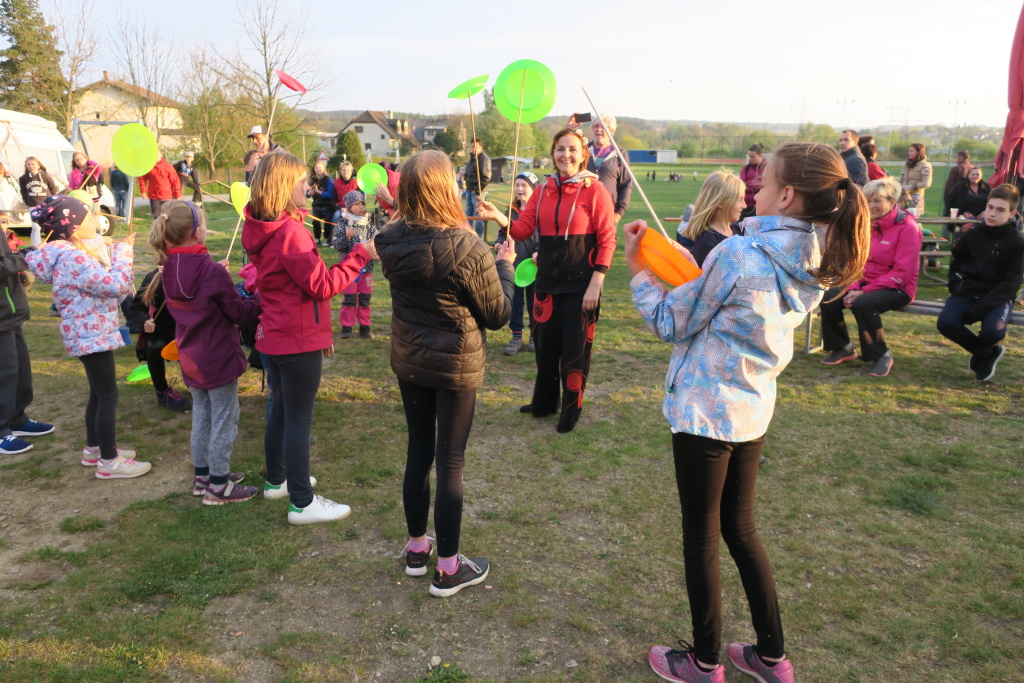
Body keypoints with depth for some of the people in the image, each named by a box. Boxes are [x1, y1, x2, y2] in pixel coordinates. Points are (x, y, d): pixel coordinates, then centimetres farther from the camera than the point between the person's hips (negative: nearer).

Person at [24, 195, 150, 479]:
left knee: (98, 393, 20)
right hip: (92, 335, -11)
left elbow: (99, 283, 18)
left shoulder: (68, 253, 10)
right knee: (108, 395, -3)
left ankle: (94, 448, 33)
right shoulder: (75, 258, -23)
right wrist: (122, 251, -15)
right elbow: (116, 285, -25)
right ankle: (109, 461, 5)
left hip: (88, 333, 11)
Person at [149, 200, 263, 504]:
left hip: (191, 359, 7)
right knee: (224, 421, 4)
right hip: (219, 358, -7)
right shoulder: (213, 272, -23)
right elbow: (239, 312, -13)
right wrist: (261, 297, 0)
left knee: (201, 417, 19)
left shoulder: (168, 271, -1)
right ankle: (218, 486, 12)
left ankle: (202, 476, 31)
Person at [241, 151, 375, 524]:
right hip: (298, 340, -10)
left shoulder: (264, 229, 9)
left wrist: (320, 330, 21)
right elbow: (321, 285, -22)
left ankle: (276, 480, 36)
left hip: (275, 335, 10)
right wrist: (361, 254, -18)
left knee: (280, 410, 21)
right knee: (299, 421, -2)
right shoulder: (289, 232, -22)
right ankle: (302, 503, 8)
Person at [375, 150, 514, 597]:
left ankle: (417, 547, 36)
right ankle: (448, 569, 21)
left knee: (418, 451, 20)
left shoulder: (392, 243, -8)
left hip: (407, 362, 5)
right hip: (456, 367, -5)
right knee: (450, 463, 7)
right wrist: (504, 265, 2)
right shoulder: (467, 249, -24)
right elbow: (498, 315, -13)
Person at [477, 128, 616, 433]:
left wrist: (595, 285, -15)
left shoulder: (595, 190, -9)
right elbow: (523, 229, 2)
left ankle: (571, 410, 22)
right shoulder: (543, 191, 7)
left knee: (574, 348, 4)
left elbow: (607, 240, -10)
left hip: (580, 283, -5)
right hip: (547, 280, 5)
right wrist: (498, 217, -19)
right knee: (545, 344, 15)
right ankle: (544, 402, 34)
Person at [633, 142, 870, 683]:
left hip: (704, 411, -7)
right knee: (740, 529, 22)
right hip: (753, 409, 8)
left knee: (700, 538, 10)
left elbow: (671, 323, -12)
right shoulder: (816, 265, 2)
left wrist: (638, 268, 0)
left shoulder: (738, 254, -22)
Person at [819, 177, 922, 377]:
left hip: (897, 289, -6)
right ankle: (843, 348, 4)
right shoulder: (868, 225, 7)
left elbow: (901, 274, -17)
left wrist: (864, 291, -22)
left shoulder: (907, 227, -12)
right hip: (867, 283, 6)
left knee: (863, 304, -34)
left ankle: (882, 356, -13)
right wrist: (854, 288, -11)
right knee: (829, 298, -17)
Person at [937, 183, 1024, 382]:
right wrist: (956, 287, 2)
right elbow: (955, 262, 19)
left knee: (993, 331, -32)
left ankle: (981, 353, 8)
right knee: (945, 323, -25)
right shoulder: (972, 234, 3)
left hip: (998, 298, -3)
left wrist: (978, 310, -20)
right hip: (967, 292, 3)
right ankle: (988, 353, 2)